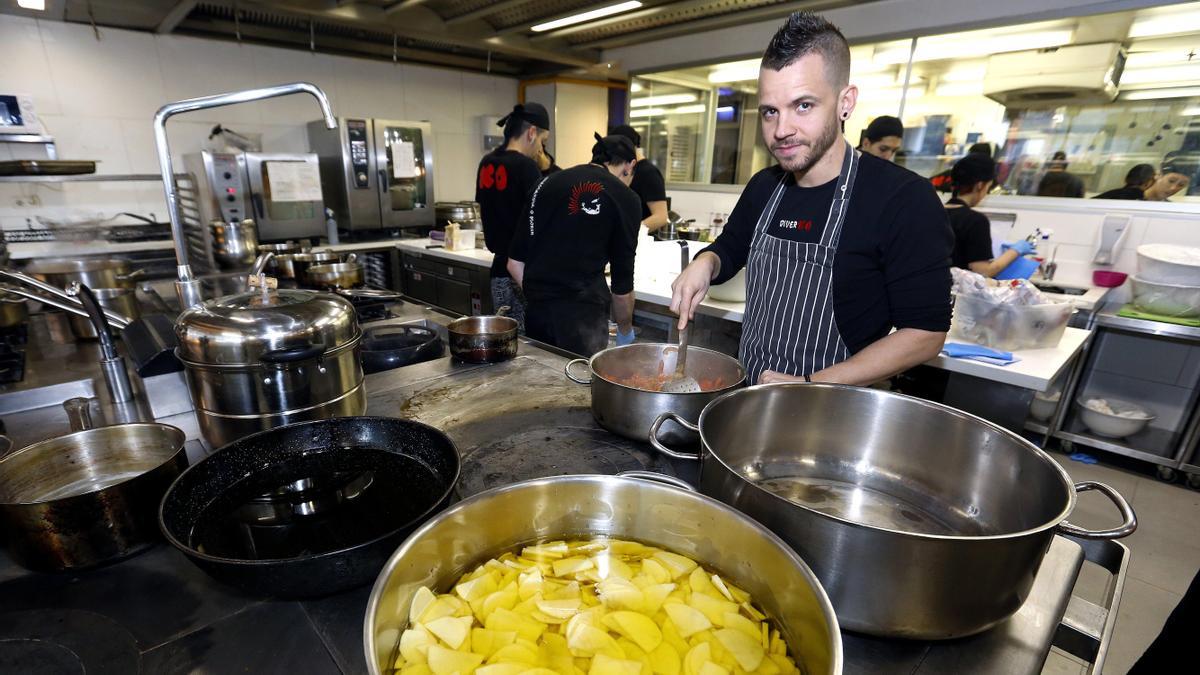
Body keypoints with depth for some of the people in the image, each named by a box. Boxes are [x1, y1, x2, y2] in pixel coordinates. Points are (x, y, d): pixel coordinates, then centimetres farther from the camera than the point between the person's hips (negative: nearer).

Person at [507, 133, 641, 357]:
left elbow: (515, 263, 9)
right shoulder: (625, 198, -2)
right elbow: (622, 284, 1)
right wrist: (625, 331, 16)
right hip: (582, 314, -5)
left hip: (536, 311, 5)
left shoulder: (548, 183, 11)